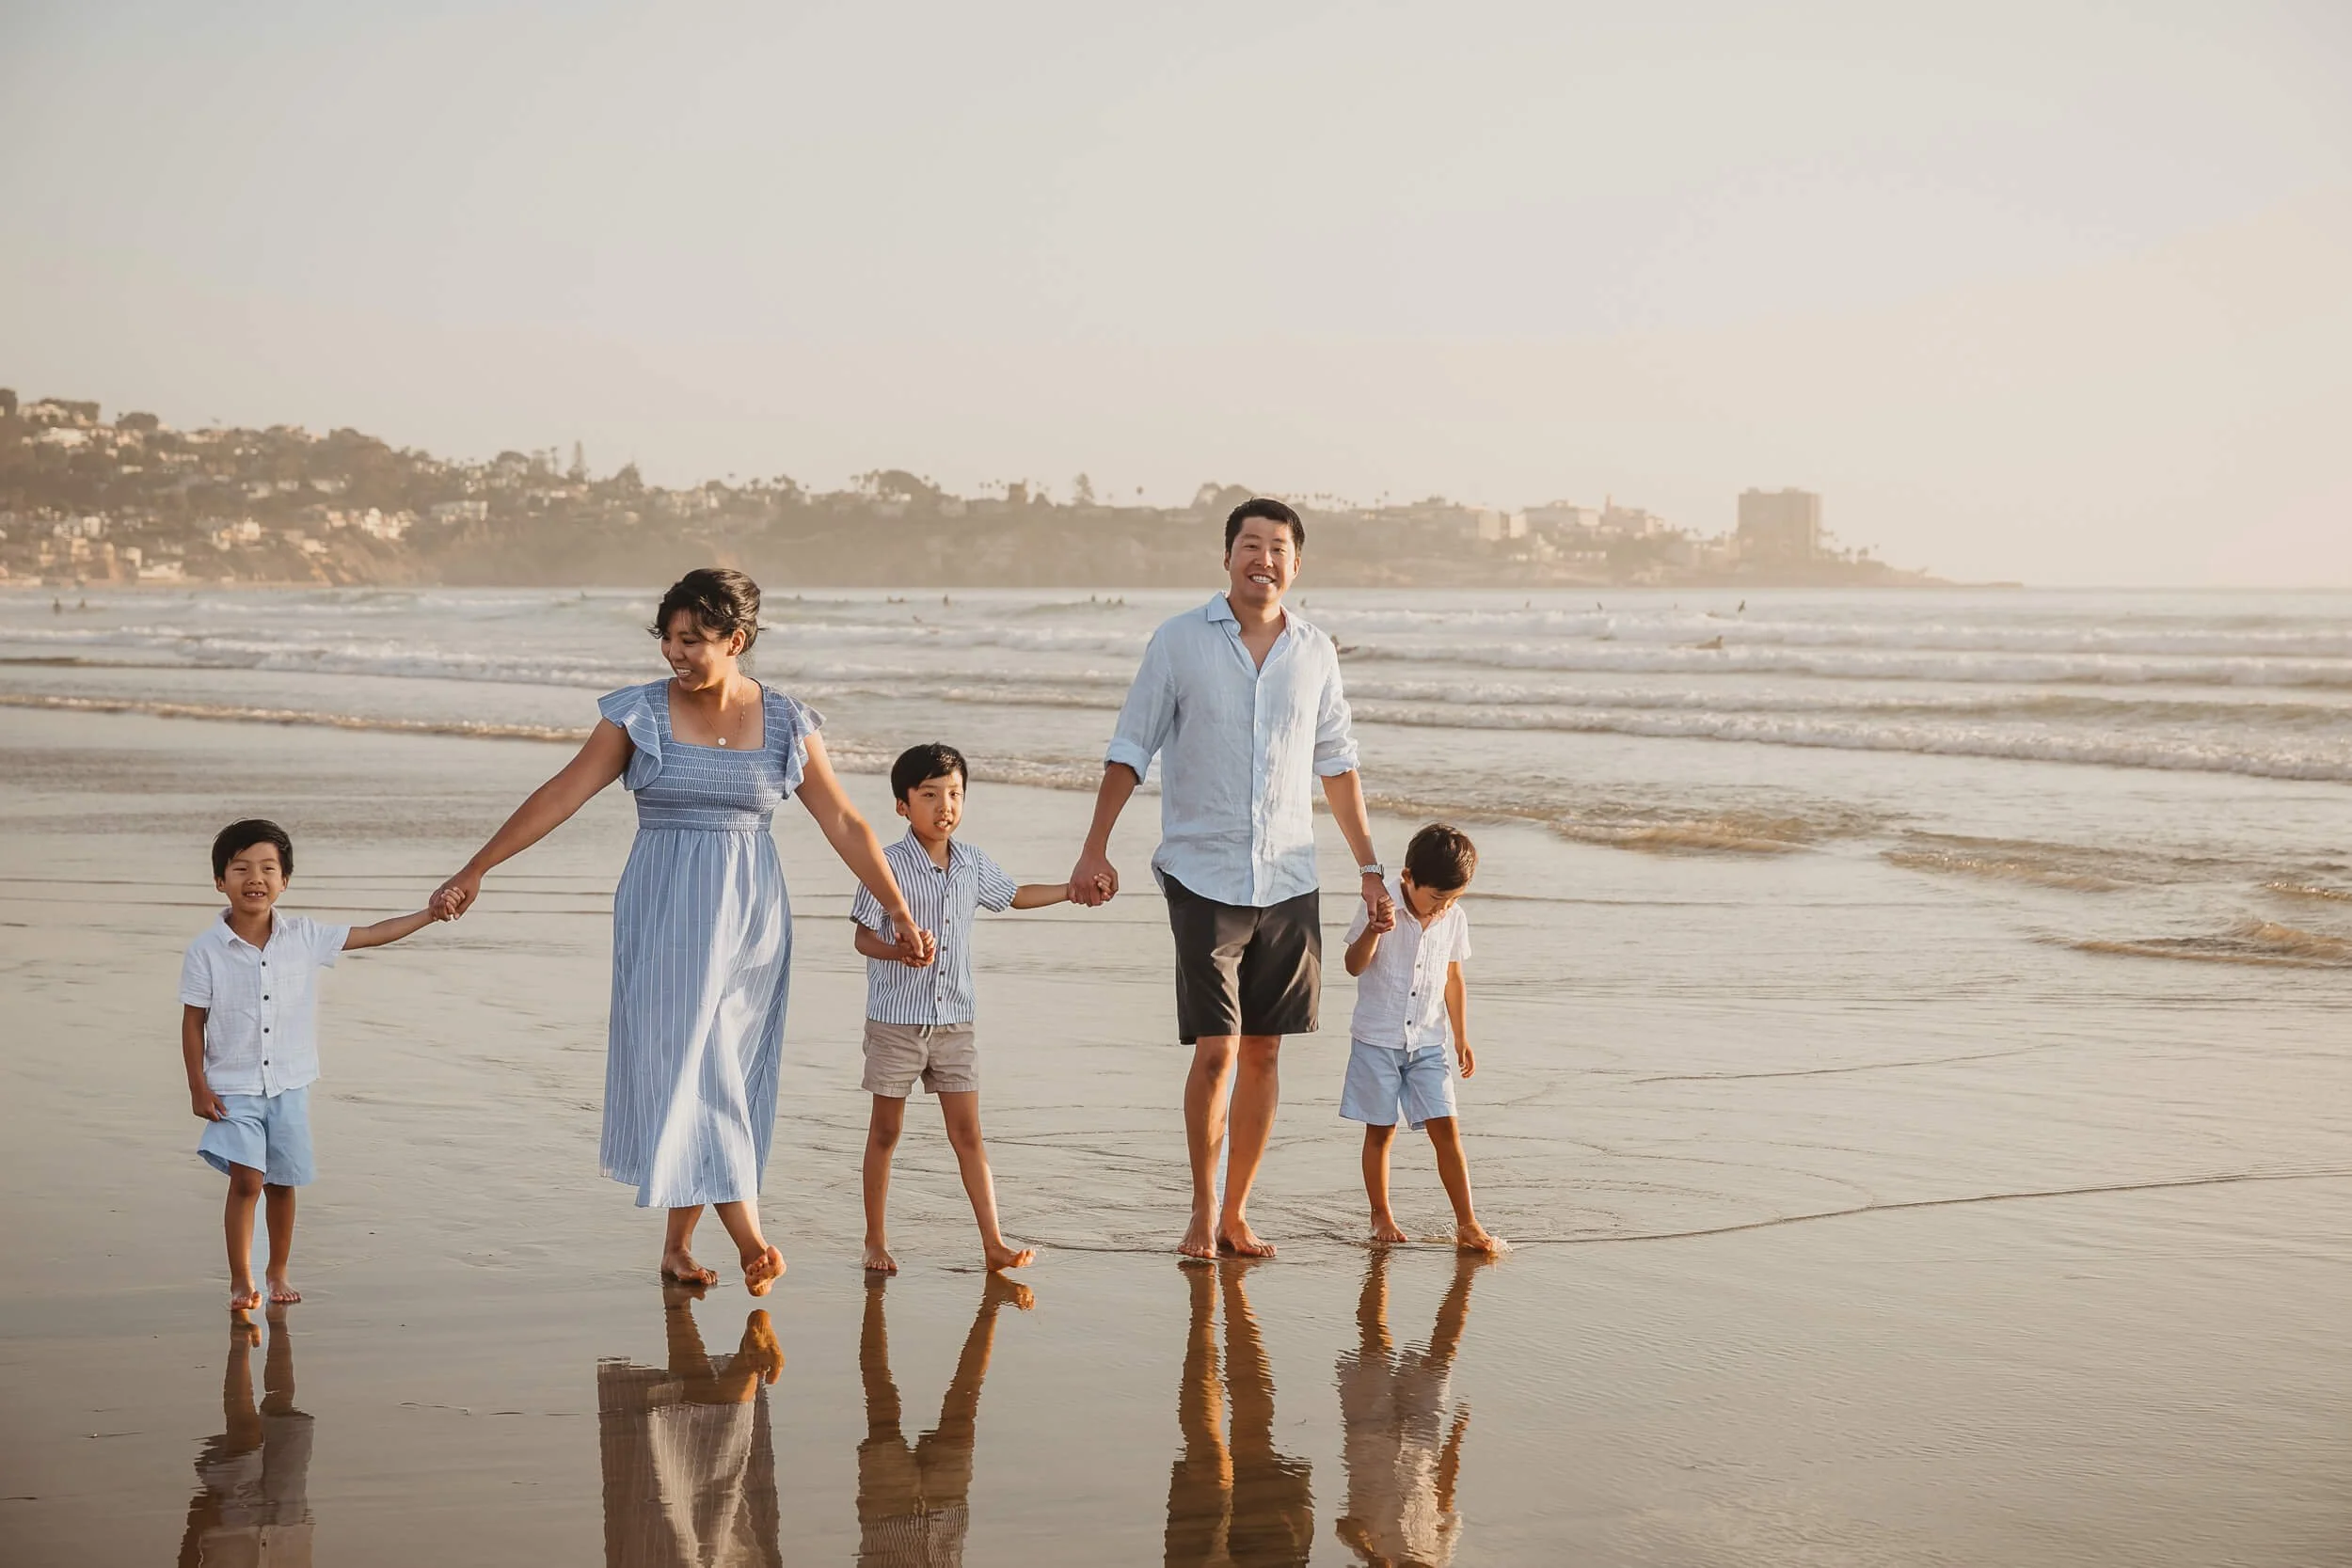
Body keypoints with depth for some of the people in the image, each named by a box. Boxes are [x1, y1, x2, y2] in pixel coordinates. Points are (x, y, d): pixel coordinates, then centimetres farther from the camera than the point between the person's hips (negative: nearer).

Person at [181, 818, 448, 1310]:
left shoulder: (304, 938, -2)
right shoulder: (206, 951, -9)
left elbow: (371, 935, 5)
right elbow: (193, 1022, -3)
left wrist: (432, 913, 0)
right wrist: (198, 1087, -6)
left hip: (289, 1088, 3)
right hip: (233, 1090, -3)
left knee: (282, 1184, 11)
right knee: (246, 1181, -12)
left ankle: (278, 1272, 28)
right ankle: (240, 1280, 0)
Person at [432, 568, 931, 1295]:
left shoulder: (787, 724, 1)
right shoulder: (640, 714, -2)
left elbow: (843, 824, 4)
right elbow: (561, 795, -1)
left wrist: (900, 914, 3)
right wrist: (475, 871, -4)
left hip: (750, 918, 1)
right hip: (665, 914, -1)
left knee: (723, 1071, 3)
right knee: (685, 1064, -11)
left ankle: (677, 1245, 15)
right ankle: (749, 1237, -16)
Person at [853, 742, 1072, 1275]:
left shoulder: (973, 865, 6)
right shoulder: (889, 865, -11)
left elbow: (1015, 896, 25)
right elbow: (863, 936, -11)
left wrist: (1074, 889, 23)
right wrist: (900, 951, -30)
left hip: (955, 1021, 4)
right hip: (896, 1020, -4)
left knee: (967, 1132, 3)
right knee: (886, 1130, 7)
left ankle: (994, 1242, 2)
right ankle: (876, 1240, 18)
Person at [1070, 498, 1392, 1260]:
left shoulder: (1315, 652, 6)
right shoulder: (1179, 641, -2)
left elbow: (1336, 764, 14)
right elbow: (1130, 750, 1)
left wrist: (1369, 864, 13)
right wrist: (1095, 850, -5)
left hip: (1288, 882, 3)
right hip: (1204, 876, -3)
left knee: (1263, 1053, 7)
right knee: (1215, 1050, -8)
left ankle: (1236, 1213, 19)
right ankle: (1202, 1211, 10)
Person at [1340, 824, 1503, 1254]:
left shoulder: (1454, 919, 2)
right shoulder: (1383, 910, -10)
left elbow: (1453, 979, 12)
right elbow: (1355, 965, -16)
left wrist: (1461, 1037, 13)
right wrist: (1373, 931, -34)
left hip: (1427, 1042, 3)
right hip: (1377, 1039, -3)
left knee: (1446, 1128, -5)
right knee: (1381, 1131, 5)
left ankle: (1467, 1224, -3)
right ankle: (1381, 1215, 20)